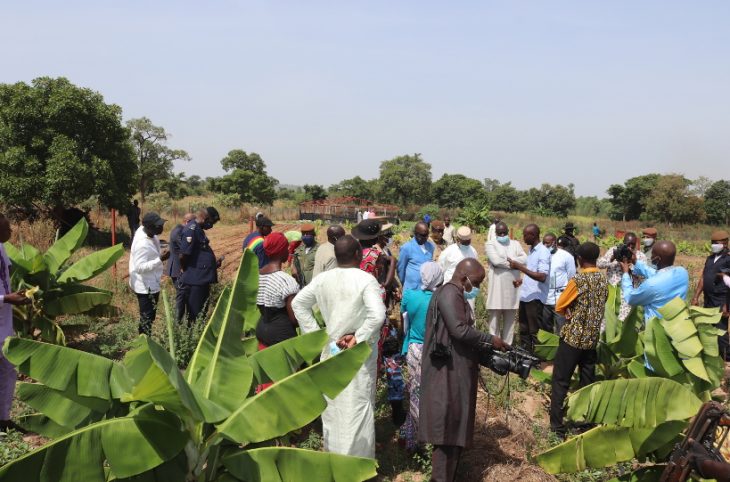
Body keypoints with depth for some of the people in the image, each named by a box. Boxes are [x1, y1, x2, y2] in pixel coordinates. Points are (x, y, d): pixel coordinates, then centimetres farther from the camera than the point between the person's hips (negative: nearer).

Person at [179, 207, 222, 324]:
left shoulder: (198, 229, 14)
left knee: (202, 313, 18)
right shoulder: (191, 230, -17)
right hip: (195, 281, -10)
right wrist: (188, 273, -6)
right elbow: (183, 256, -21)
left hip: (203, 279, 10)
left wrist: (214, 263, 13)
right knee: (195, 316, -1)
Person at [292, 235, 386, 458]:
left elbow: (298, 303, 7)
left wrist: (315, 334, 5)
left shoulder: (322, 279, -1)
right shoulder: (366, 280, -18)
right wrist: (358, 338, -17)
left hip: (331, 349, 5)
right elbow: (377, 315, -29)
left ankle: (333, 453, 35)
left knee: (333, 404, 19)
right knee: (358, 404, 7)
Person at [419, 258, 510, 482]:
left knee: (455, 428, 15)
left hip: (456, 372, 10)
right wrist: (490, 339, -12)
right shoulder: (449, 293, -15)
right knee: (448, 428, -4)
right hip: (448, 373, -10)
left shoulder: (457, 295, 17)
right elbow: (460, 330, -23)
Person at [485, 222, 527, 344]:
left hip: (513, 287, 4)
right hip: (497, 288, -4)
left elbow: (525, 259, -2)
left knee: (510, 320, 10)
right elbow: (496, 260, -15)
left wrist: (508, 260, -12)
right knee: (495, 319, 2)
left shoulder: (515, 244, 13)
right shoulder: (490, 244, 1)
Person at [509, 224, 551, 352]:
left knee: (535, 332, 0)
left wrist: (519, 266, -26)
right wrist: (522, 280, 8)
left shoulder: (543, 252, -15)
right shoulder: (531, 250, 12)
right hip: (525, 295, 9)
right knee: (524, 330, 14)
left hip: (535, 297, -9)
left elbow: (542, 277, -25)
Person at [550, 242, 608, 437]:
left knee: (560, 382, 1)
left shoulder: (578, 280, -16)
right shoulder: (603, 279, 3)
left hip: (573, 337, -6)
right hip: (592, 338, 6)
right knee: (587, 382, 15)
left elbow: (559, 307, -9)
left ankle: (557, 428, 1)